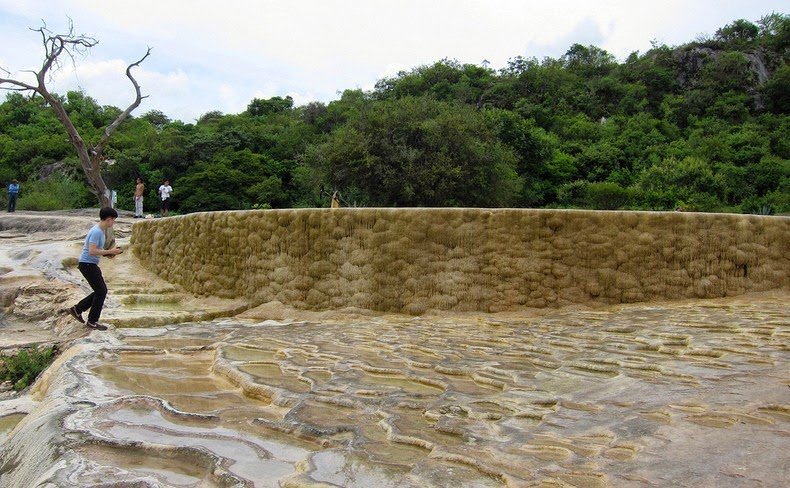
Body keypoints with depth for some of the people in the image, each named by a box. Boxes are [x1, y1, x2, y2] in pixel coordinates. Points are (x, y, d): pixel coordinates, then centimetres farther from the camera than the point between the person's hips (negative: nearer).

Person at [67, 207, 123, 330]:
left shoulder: (100, 230, 11)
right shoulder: (96, 232, -20)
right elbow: (92, 251, -27)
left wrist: (107, 253, 7)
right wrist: (110, 252, -20)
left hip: (91, 265, 10)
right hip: (88, 265, -10)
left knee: (101, 291, 13)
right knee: (101, 291, -5)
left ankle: (77, 309, 21)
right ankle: (92, 321, 4)